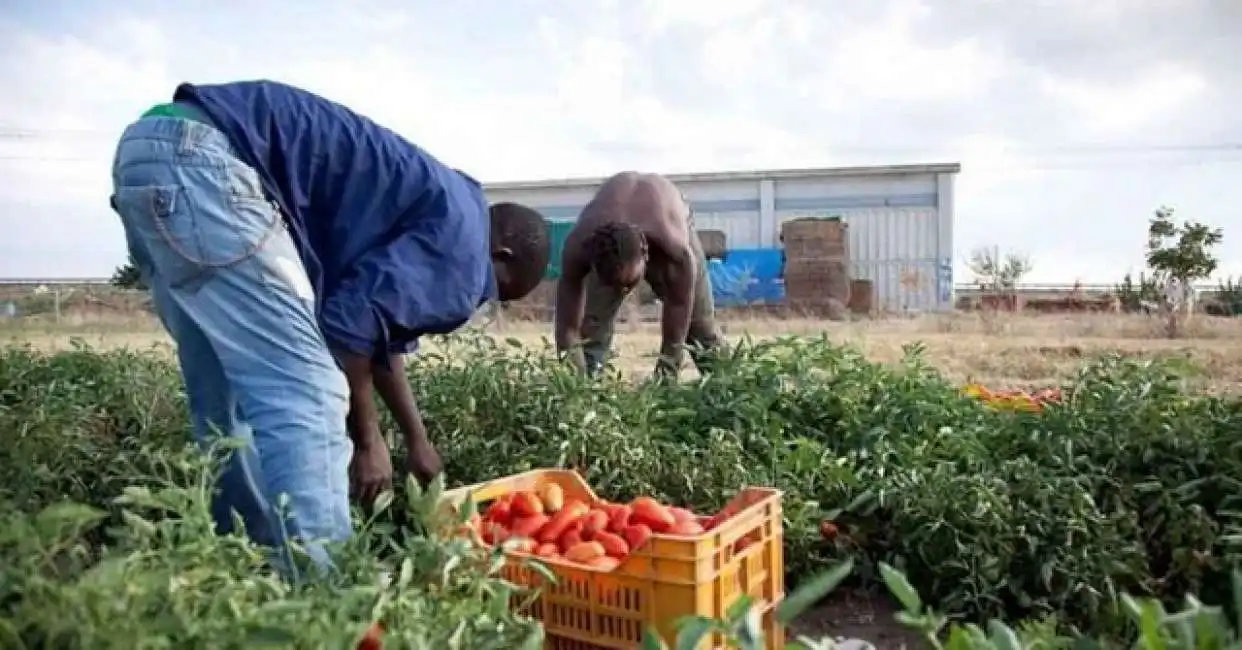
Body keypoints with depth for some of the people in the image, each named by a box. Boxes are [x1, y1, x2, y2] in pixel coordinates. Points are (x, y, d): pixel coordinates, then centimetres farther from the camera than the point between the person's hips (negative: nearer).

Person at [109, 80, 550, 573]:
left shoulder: (427, 204, 25)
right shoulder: (461, 227, -3)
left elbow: (379, 325, 34)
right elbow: (353, 318, -14)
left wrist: (417, 443, 43)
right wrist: (366, 440, 1)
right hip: (203, 159, -10)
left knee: (226, 400, 15)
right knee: (308, 396, -11)